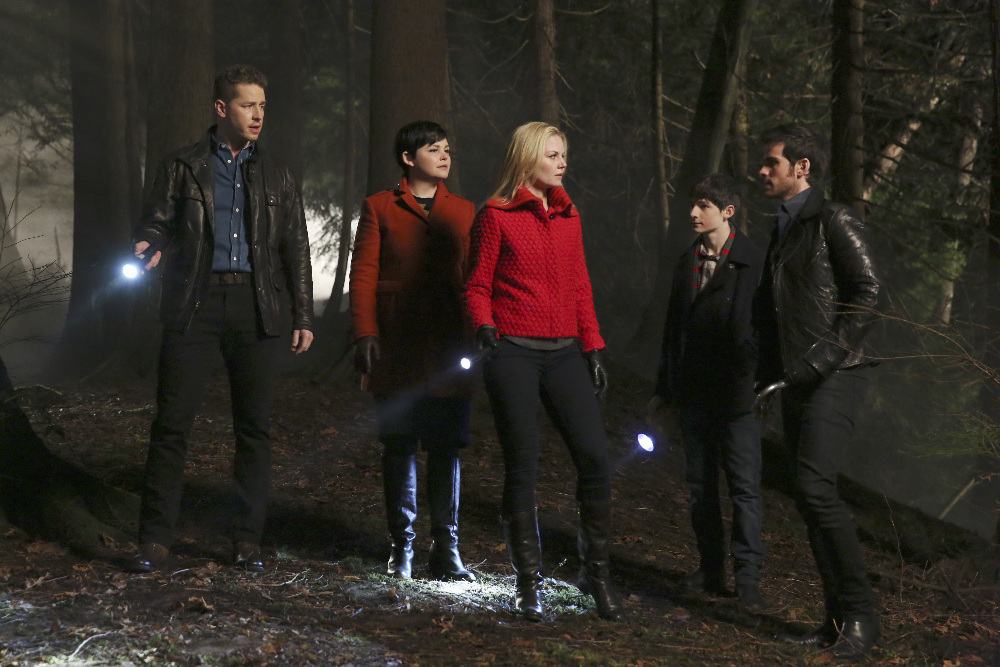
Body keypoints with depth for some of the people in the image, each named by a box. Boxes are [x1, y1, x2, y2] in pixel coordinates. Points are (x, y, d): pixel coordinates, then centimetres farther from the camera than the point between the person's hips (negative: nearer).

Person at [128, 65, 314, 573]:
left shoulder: (276, 176, 16)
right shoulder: (182, 168, 10)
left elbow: (295, 249, 16)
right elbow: (156, 222, 7)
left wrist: (302, 317, 9)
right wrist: (150, 247, -18)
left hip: (258, 309, 2)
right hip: (196, 303, -2)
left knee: (254, 426, 3)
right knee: (172, 422, -5)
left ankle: (247, 540, 11)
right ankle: (155, 540, 1)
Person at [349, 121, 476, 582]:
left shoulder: (463, 213, 14)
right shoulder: (380, 208, 7)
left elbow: (473, 279, 13)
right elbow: (363, 274, 3)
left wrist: (478, 337, 5)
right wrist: (365, 333, -7)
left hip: (449, 350, 2)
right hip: (396, 349, -2)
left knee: (446, 448, 1)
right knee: (398, 446, 3)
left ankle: (445, 549, 7)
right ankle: (401, 545, 13)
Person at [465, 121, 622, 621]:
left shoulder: (568, 217, 14)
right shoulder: (496, 217, 0)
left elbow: (580, 288, 16)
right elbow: (477, 285, 1)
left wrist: (593, 348, 9)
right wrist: (484, 324, -18)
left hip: (563, 353, 4)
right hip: (512, 353, -4)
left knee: (594, 455, -7)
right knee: (522, 466, -1)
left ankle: (596, 571, 6)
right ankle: (528, 581, 9)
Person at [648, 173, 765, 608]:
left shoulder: (753, 263, -5)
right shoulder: (687, 262, 13)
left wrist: (759, 381, -15)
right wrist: (664, 388, 18)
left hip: (735, 392, -6)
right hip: (693, 391, 6)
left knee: (744, 485, -4)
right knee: (700, 483, 10)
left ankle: (747, 576, -1)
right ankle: (711, 570, 18)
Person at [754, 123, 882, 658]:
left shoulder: (834, 221, -6)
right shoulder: (782, 230, 20)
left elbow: (868, 293, -14)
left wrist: (826, 354, -18)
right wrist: (767, 373, 15)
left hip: (833, 378, -9)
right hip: (795, 381, 9)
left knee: (815, 486, -20)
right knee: (809, 495, 5)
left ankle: (860, 615, -12)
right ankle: (838, 618, 10)